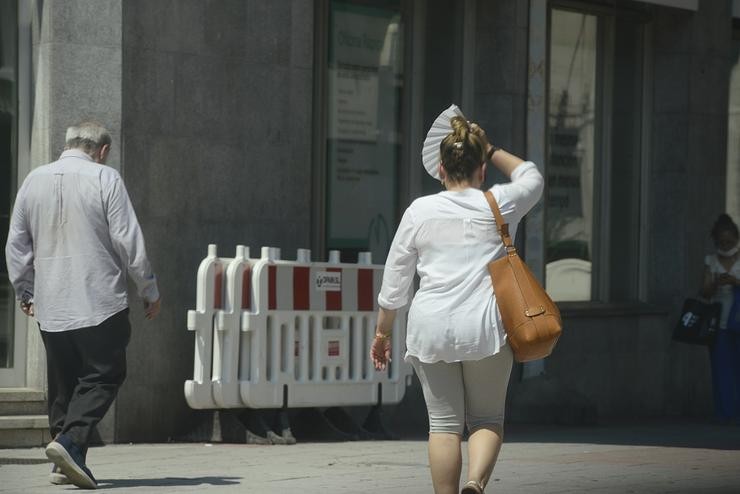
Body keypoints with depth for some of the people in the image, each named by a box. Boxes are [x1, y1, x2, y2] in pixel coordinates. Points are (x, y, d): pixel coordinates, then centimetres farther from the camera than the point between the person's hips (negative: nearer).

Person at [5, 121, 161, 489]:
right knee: (103, 376, 0)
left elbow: (16, 244, 14)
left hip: (49, 306, 5)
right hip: (100, 303, -5)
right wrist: (149, 291, 3)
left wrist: (25, 292, 26)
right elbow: (129, 241, -7)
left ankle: (65, 464, 10)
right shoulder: (105, 179, -6)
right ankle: (70, 440, -20)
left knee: (63, 382, 13)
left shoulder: (34, 180, 9)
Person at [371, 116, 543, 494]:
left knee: (444, 423, 6)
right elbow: (531, 177, 26)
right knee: (487, 419, 8)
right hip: (485, 327, 0)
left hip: (431, 327, 0)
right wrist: (490, 151, 28)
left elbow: (394, 279, 8)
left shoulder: (420, 211, 4)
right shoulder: (498, 205, 3)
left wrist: (382, 331, 17)